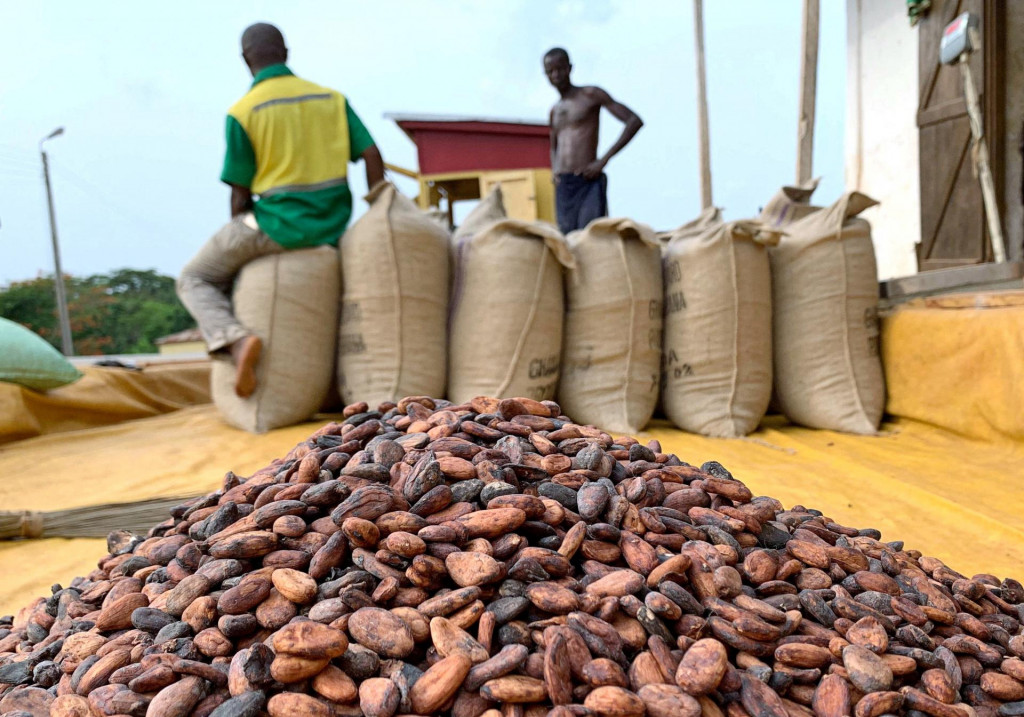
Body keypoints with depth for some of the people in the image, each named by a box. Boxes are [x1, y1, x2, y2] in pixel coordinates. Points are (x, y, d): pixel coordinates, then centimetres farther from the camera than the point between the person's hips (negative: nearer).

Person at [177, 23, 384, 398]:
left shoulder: (242, 112, -5)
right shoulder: (332, 98, 6)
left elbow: (240, 194, -3)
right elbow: (372, 156, 2)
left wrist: (240, 243, 13)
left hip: (278, 224, -5)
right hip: (334, 228, 5)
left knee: (195, 279, 14)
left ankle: (234, 338, -15)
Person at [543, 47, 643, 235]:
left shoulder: (590, 95, 1)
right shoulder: (554, 111, 20)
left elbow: (634, 121, -5)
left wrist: (604, 160, -12)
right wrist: (554, 169, 13)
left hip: (589, 183, -6)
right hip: (562, 186, 6)